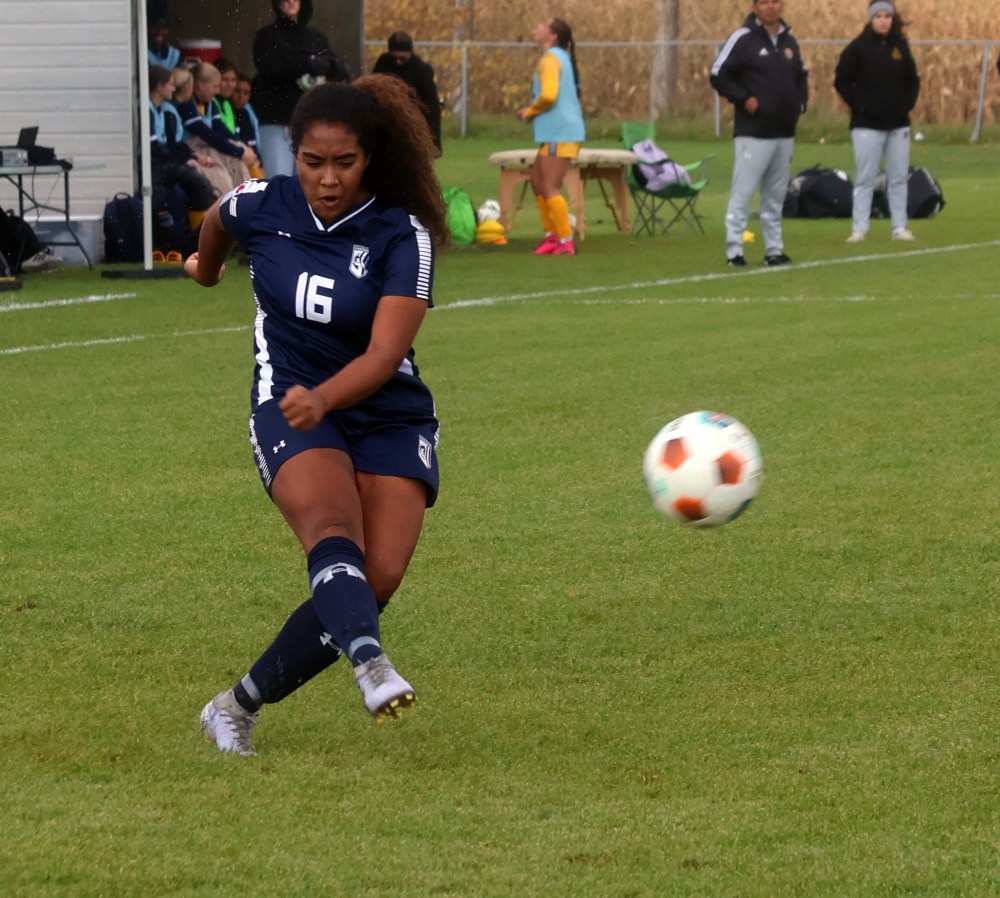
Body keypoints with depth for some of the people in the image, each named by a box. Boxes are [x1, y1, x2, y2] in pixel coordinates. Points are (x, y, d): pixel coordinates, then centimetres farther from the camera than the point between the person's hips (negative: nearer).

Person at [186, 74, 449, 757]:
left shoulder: (404, 236, -13)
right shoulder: (261, 206, -5)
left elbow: (384, 354, -23)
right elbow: (219, 221, 22)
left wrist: (324, 398, -41)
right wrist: (207, 265, 43)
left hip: (389, 416, 0)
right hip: (289, 406, 0)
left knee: (380, 577, -17)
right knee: (333, 532, -30)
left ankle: (240, 706, -2)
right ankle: (373, 669, -59)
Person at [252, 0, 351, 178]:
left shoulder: (316, 37, 15)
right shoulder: (267, 36, 7)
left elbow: (343, 73, 6)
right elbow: (271, 69, -10)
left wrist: (325, 66, -16)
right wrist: (308, 64, -16)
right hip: (278, 121, -3)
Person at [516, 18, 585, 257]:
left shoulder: (550, 58, -13)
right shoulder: (560, 57, 19)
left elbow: (548, 95, -25)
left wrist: (529, 112, -8)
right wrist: (532, 112, 9)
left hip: (560, 134, -10)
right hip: (556, 132, 10)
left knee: (550, 189, -8)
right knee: (537, 181, 17)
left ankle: (566, 242, -6)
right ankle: (552, 235, 21)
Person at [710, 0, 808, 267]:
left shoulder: (789, 41, 13)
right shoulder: (742, 39, -7)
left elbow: (802, 76, 26)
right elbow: (719, 75, -8)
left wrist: (800, 103, 10)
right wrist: (744, 99, -15)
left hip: (785, 133, 6)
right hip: (753, 132, -6)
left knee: (776, 196, 10)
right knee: (742, 193, -7)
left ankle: (774, 249, 16)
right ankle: (734, 250, -4)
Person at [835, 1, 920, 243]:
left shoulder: (900, 46, 7)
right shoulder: (858, 47, -5)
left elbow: (912, 80, 15)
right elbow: (842, 81, -5)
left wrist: (907, 104, 2)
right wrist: (859, 105, -11)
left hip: (898, 124, 4)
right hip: (868, 124, -4)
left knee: (899, 178, 6)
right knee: (865, 179, -3)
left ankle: (900, 227, 11)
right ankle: (859, 229, -1)